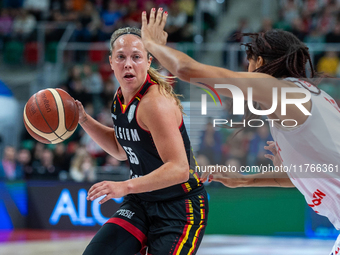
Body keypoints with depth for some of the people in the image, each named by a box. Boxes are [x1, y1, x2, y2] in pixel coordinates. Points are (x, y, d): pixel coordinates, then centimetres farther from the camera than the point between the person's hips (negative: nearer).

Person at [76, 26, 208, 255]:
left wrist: (126, 186, -38)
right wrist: (84, 120, 11)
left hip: (180, 207, -8)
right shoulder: (121, 98, 3)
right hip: (141, 203, 8)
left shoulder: (156, 103, -24)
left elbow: (179, 169, -31)